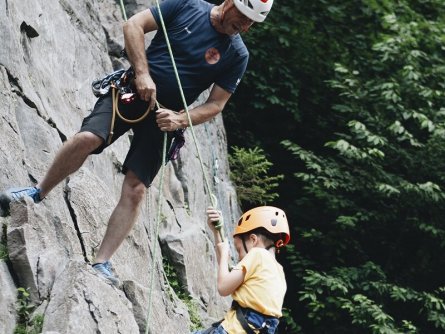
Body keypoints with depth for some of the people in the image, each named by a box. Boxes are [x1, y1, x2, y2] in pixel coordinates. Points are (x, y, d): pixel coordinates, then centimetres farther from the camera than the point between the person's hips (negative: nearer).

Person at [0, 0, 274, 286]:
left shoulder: (237, 55, 1)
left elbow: (216, 104, 3)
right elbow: (134, 25, -3)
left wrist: (180, 119, -14)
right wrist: (142, 73, -14)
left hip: (166, 115, 1)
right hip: (132, 90, -1)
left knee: (135, 190, -10)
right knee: (87, 138, -25)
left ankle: (102, 263, -7)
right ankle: (38, 192, -2)